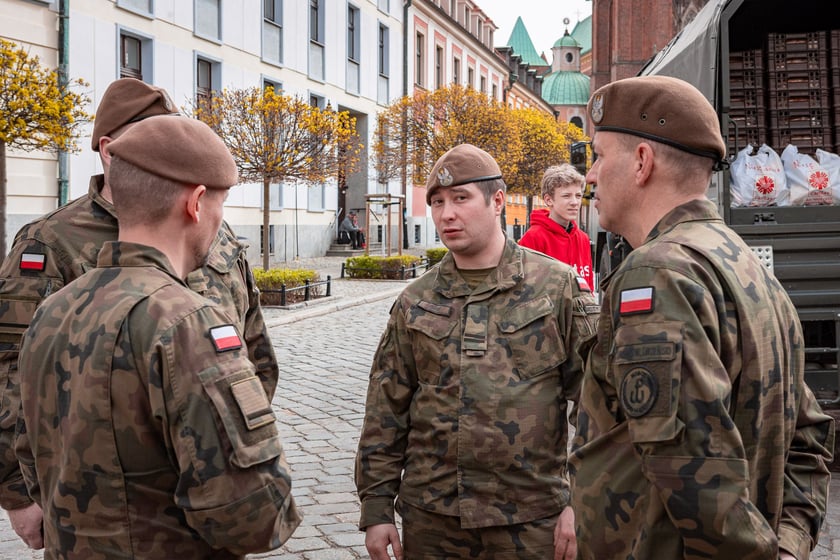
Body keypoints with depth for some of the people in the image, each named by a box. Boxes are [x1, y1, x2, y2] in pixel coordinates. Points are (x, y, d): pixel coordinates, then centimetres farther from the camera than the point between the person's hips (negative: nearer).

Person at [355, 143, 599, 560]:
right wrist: (376, 508, 4)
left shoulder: (558, 286, -3)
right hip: (430, 517, 3)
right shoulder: (415, 302, 5)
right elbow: (386, 410, 7)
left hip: (531, 520, -2)